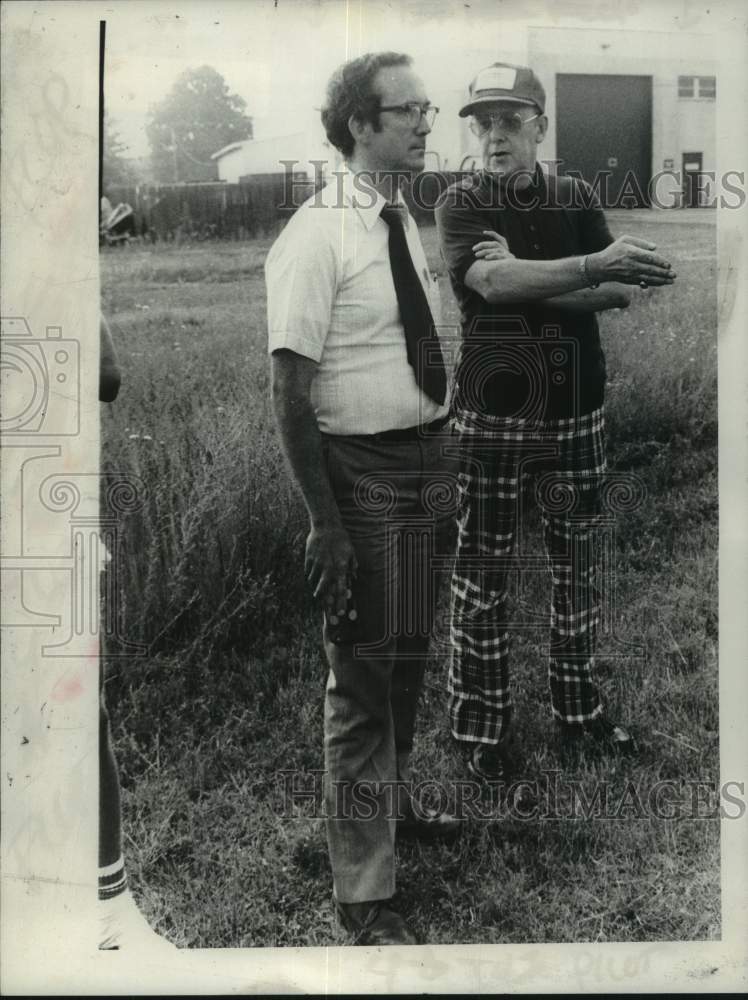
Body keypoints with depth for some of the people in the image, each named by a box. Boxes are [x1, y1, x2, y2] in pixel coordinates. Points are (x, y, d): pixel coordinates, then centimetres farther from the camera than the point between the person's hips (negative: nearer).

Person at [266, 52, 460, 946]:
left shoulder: (404, 223, 8)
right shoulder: (316, 236, -16)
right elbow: (290, 390, -19)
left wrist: (443, 471, 17)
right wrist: (324, 520, -21)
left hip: (425, 461, 8)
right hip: (361, 470, -8)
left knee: (407, 654, 22)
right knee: (362, 674, 1)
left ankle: (391, 802, 45)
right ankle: (362, 892, 15)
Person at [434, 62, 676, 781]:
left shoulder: (577, 199, 7)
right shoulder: (461, 204, -1)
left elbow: (616, 293, -6)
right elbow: (491, 281, -22)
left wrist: (527, 283, -18)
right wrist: (592, 266, -32)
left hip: (575, 411, 3)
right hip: (489, 415, -3)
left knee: (576, 564, 12)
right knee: (482, 572, 3)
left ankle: (578, 708, 27)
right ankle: (481, 723, 16)